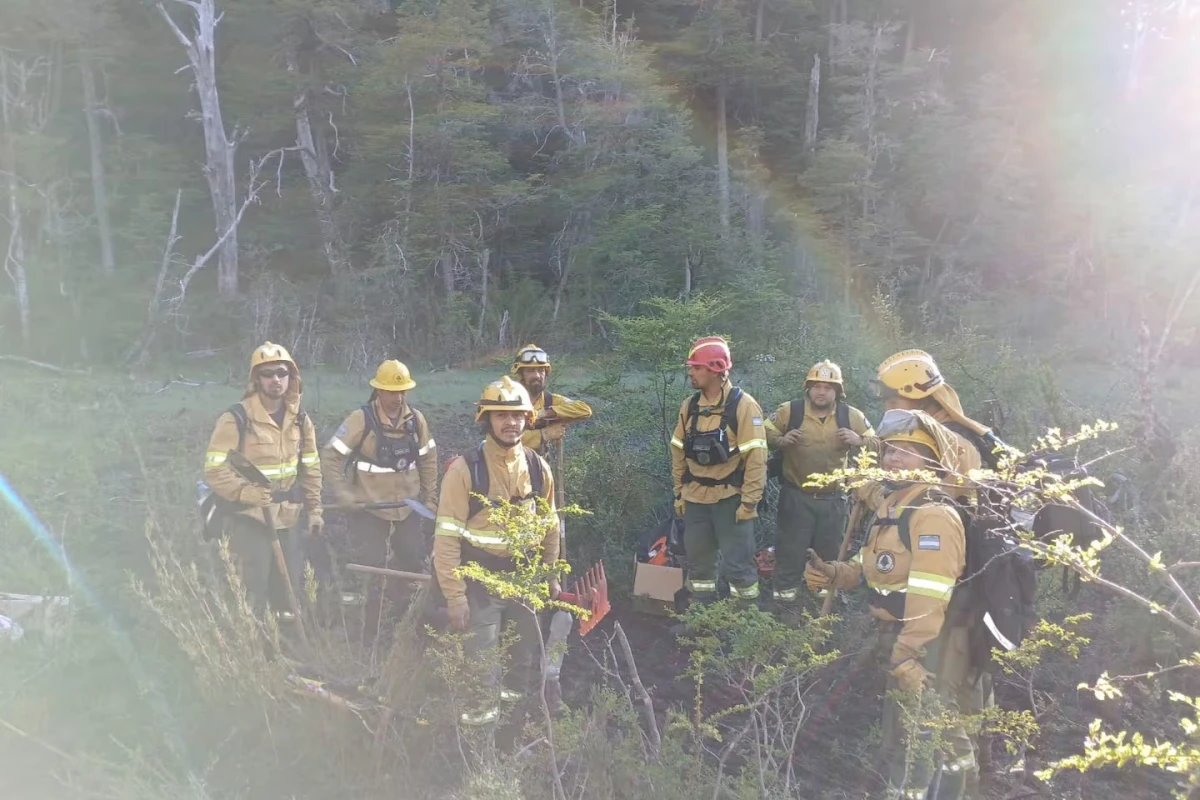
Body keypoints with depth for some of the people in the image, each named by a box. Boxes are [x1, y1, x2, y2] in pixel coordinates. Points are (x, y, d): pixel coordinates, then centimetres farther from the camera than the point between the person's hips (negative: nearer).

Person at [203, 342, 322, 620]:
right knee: (252, 594, -4)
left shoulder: (300, 420, 4)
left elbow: (311, 468, 13)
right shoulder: (236, 420, -14)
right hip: (248, 520, -5)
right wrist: (244, 492, -29)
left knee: (289, 591, 15)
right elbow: (214, 470, -14)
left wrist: (314, 509, 10)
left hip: (287, 520, 5)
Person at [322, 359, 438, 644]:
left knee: (413, 567, 14)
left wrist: (430, 497, 11)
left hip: (408, 509, 5)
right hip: (369, 511, -5)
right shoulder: (361, 419, -14)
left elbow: (428, 458, 11)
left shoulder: (416, 419, 0)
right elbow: (331, 456, -12)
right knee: (373, 574, -2)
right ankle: (370, 636, 14)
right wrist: (344, 495, -16)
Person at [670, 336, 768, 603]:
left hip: (730, 498, -5)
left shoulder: (743, 405, -13)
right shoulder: (689, 406, 5)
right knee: (698, 560, 13)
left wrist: (749, 501, -15)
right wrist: (679, 493, 11)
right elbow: (678, 452, 12)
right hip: (695, 498, 6)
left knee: (738, 563, 1)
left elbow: (756, 457, -14)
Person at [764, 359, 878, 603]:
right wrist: (781, 440, -21)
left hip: (832, 498, 2)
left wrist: (859, 440, -19)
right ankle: (784, 591, 22)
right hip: (796, 495, -2)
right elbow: (765, 434, 0)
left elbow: (876, 445, 3)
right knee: (791, 546, 6)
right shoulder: (790, 411, -8)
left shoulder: (851, 416, -3)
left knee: (830, 548, 17)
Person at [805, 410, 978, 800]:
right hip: (901, 639, 10)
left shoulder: (934, 516, -22)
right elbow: (870, 566, 20)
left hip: (927, 650, -10)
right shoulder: (891, 506, 12)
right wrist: (831, 574, 2)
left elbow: (929, 600, -29)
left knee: (921, 742, -1)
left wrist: (907, 657, -30)